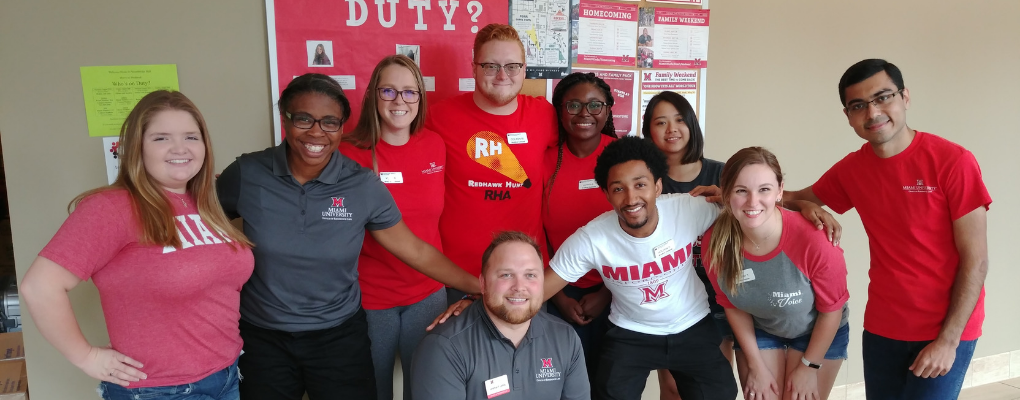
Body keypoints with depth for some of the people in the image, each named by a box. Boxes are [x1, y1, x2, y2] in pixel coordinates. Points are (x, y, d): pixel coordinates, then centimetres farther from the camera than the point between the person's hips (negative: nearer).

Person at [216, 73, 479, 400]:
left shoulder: (363, 186, -12)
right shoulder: (245, 175, -11)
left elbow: (415, 250, -6)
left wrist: (481, 287, -7)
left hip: (339, 336, 0)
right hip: (263, 338, 1)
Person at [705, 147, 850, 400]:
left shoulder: (813, 239, -34)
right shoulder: (715, 242, -25)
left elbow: (832, 309, -16)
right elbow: (733, 305, -6)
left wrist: (809, 366, -7)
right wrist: (756, 365, -2)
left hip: (818, 333, -2)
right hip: (758, 331, 2)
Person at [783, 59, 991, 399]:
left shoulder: (953, 162, -15)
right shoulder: (851, 170, -2)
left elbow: (976, 262, -13)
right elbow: (800, 199, 14)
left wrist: (948, 339, -14)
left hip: (947, 331, -4)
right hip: (881, 328, 4)